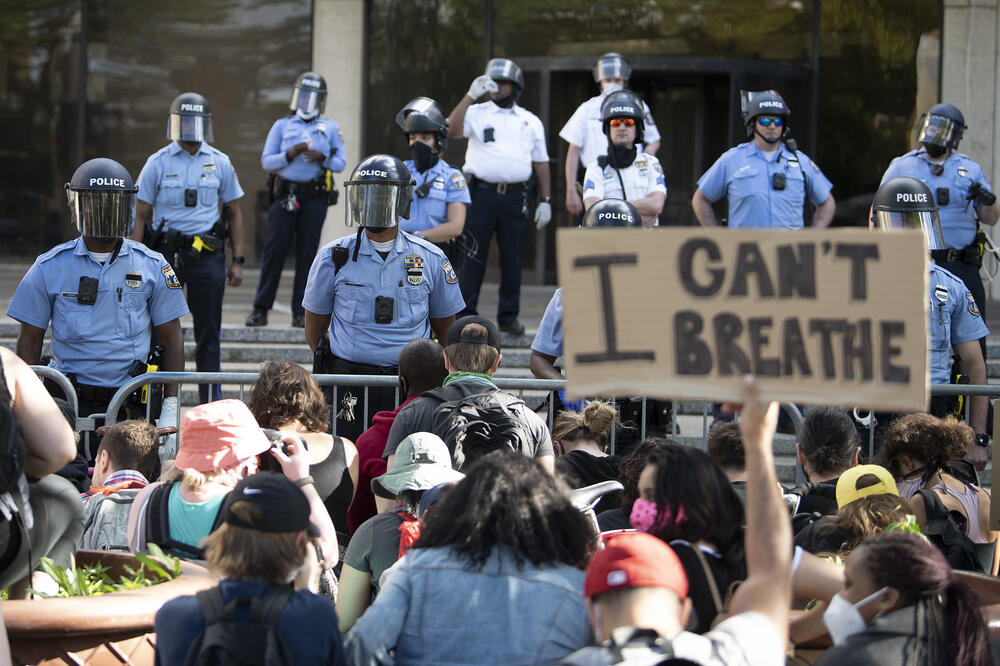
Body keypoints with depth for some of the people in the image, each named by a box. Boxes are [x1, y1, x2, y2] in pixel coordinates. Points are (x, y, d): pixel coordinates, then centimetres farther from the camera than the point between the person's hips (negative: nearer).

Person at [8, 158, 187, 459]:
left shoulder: (152, 266, 8)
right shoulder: (50, 268, 6)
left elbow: (171, 338, 12)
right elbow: (30, 340, 11)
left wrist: (171, 403, 4)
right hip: (69, 400, -1)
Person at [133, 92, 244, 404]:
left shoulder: (220, 163, 7)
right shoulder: (158, 163, 2)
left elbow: (234, 214, 14)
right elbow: (141, 217, 3)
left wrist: (237, 261, 7)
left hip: (208, 254, 1)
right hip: (166, 253, -1)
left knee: (208, 333, 3)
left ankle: (211, 401, 10)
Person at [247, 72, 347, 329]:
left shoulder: (330, 128, 13)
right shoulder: (282, 126, 12)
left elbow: (340, 163, 6)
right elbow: (266, 161, 4)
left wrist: (323, 158, -14)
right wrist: (289, 155, -13)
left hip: (315, 199, 1)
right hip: (284, 197, 0)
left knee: (307, 253, -1)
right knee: (274, 250, -6)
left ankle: (300, 312, 4)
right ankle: (260, 309, -2)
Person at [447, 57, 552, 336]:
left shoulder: (530, 122, 15)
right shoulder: (477, 113, 7)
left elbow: (541, 163, 16)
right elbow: (452, 129, -13)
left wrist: (545, 201, 9)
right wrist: (471, 95, -16)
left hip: (516, 196, 2)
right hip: (481, 193, -2)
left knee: (513, 258, 3)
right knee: (473, 255, -3)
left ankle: (509, 315, 12)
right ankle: (465, 315, 2)